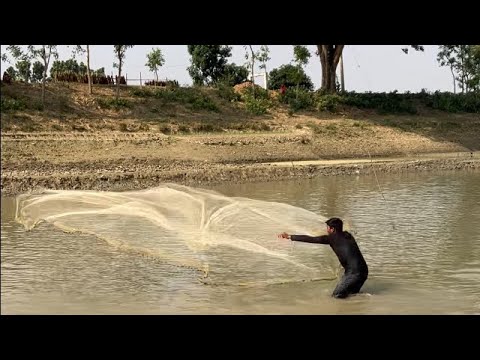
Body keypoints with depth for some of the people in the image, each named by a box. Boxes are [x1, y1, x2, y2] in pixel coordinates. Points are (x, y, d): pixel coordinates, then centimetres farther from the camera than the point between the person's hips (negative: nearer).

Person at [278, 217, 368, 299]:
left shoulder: (332, 238, -3)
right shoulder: (347, 235, 17)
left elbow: (311, 239, -1)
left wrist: (290, 236, 4)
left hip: (353, 272, -8)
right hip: (364, 271, 8)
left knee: (336, 296, 2)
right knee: (352, 293, 28)